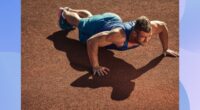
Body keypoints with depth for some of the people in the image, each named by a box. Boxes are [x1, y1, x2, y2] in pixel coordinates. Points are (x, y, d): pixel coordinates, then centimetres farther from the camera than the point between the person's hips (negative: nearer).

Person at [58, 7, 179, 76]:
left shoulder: (147, 28, -38)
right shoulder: (119, 35, -53)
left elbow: (163, 26, -15)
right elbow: (91, 41, -51)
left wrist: (166, 49, -12)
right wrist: (95, 66, -49)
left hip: (114, 19, 5)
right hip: (98, 26, -5)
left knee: (90, 17, 37)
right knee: (79, 21, 29)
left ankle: (70, 10, 66)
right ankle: (64, 13, 61)